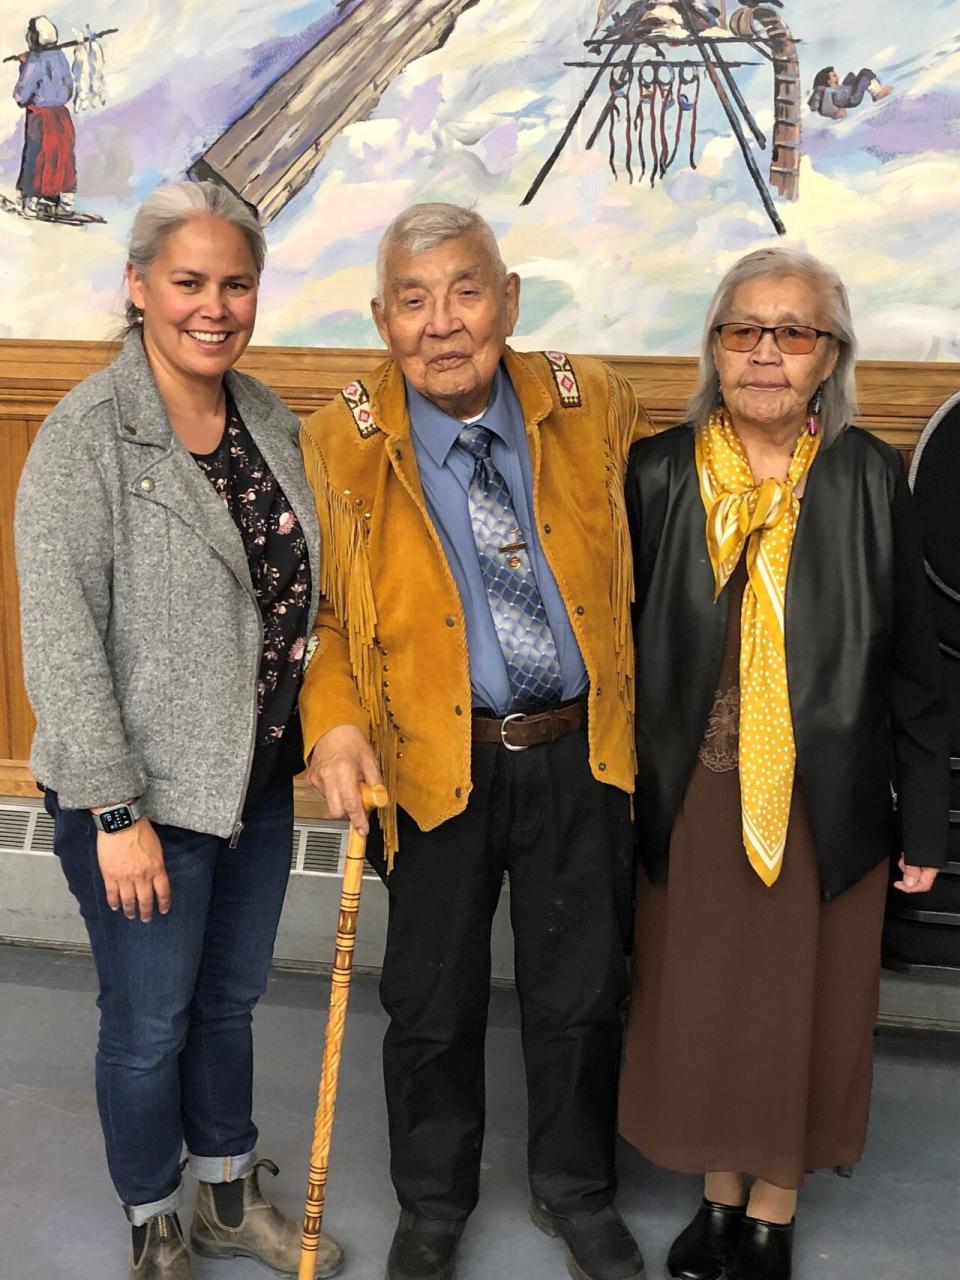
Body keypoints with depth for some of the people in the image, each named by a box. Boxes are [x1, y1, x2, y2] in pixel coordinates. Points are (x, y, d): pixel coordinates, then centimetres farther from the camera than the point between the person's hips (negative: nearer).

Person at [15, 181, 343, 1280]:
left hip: (258, 778, 6)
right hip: (143, 792, -6)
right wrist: (116, 811, -19)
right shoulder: (86, 436, -16)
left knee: (229, 1000, 22)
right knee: (149, 1022, 12)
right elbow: (61, 641, -18)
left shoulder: (267, 417, 3)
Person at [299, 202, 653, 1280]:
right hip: (437, 761, -1)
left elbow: (647, 544, 13)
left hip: (583, 753, 2)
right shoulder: (340, 443, -7)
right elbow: (324, 611, 0)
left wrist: (650, 697, 10)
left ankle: (576, 1192, 42)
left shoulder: (594, 405, -3)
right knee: (432, 999, 13)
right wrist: (334, 724, -17)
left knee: (580, 990, 15)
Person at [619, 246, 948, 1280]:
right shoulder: (657, 474, -3)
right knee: (699, 1009, 14)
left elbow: (910, 663, -1)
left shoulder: (868, 478, -5)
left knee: (802, 1011, 12)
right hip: (691, 804, 1)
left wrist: (923, 822, 1)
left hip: (824, 804, -1)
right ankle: (720, 1193, 38)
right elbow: (622, 642, 2)